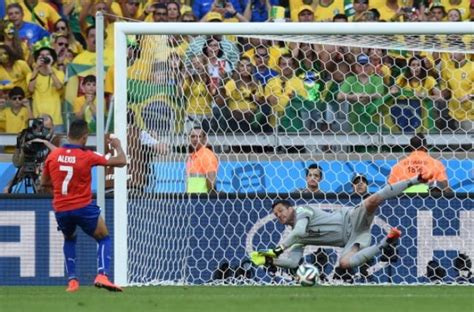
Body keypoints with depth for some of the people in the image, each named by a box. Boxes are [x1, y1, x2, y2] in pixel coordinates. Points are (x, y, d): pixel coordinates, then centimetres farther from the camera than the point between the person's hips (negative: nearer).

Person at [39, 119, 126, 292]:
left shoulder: (53, 155, 0)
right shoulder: (87, 156, -11)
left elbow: (44, 185, 11)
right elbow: (121, 161, -5)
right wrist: (118, 146, 15)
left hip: (60, 209, 4)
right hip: (83, 208, -4)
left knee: (69, 240, 31)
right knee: (104, 239, 16)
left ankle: (72, 280, 16)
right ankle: (102, 275, -8)